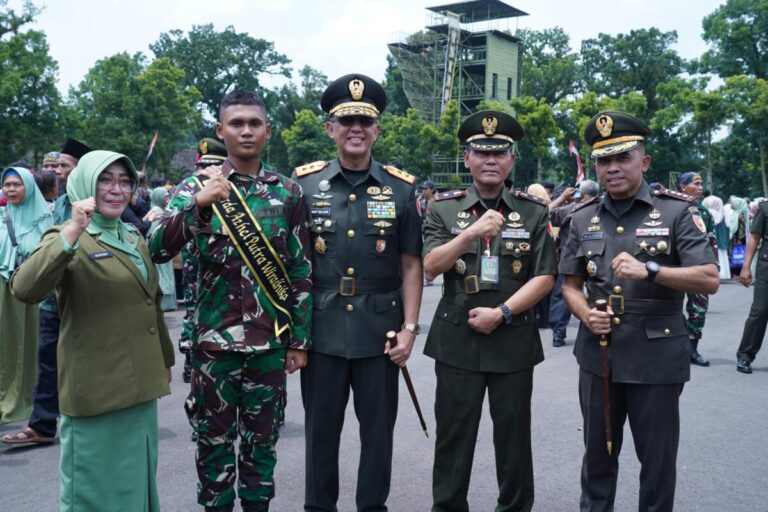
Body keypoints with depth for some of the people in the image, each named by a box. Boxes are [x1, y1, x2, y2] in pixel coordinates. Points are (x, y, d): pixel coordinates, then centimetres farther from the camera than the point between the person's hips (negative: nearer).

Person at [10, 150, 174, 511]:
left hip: (138, 386, 7)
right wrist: (73, 232, -38)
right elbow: (24, 289, -30)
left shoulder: (135, 240, 12)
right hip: (96, 390, -7)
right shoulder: (70, 238, -10)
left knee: (137, 479, 18)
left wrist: (165, 359, 26)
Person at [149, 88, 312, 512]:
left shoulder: (288, 192, 3)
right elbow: (156, 251, -14)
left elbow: (302, 271, 5)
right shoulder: (197, 186, -1)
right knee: (214, 438, 10)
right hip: (214, 338, -1)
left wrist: (300, 338, 3)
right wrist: (198, 204, -27)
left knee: (261, 439, 13)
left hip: (269, 340, 1)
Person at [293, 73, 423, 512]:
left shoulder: (401, 188, 2)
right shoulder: (304, 184, 1)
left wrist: (409, 328, -3)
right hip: (320, 330, 0)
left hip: (380, 331, 0)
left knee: (379, 429, 11)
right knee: (320, 429, 12)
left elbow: (411, 265, 3)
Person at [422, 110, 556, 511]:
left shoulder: (535, 212, 2)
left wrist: (501, 313, -12)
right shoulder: (444, 208, 2)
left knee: (514, 434, 10)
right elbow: (430, 266, -9)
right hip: (457, 339, 0)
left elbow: (544, 277, -2)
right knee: (453, 435, 8)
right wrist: (472, 232, -22)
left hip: (514, 340, 0)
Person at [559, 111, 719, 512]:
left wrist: (649, 270, -25)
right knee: (598, 450, 17)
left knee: (658, 458, 10)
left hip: (657, 357, -3)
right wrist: (585, 314, -11)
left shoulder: (676, 212, -5)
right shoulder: (583, 218, 5)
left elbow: (710, 281, -11)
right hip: (597, 355, 3)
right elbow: (570, 284, 10)